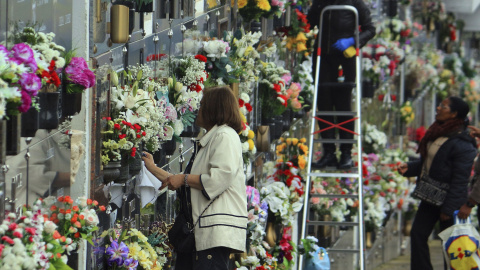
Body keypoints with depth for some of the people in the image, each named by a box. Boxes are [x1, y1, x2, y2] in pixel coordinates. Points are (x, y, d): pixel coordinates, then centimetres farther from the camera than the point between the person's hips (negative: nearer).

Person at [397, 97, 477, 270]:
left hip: (449, 200, -9)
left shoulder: (462, 144, -21)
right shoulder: (436, 135, 7)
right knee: (418, 234, 8)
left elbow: (460, 180, -21)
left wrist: (448, 208, -20)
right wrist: (408, 168, 2)